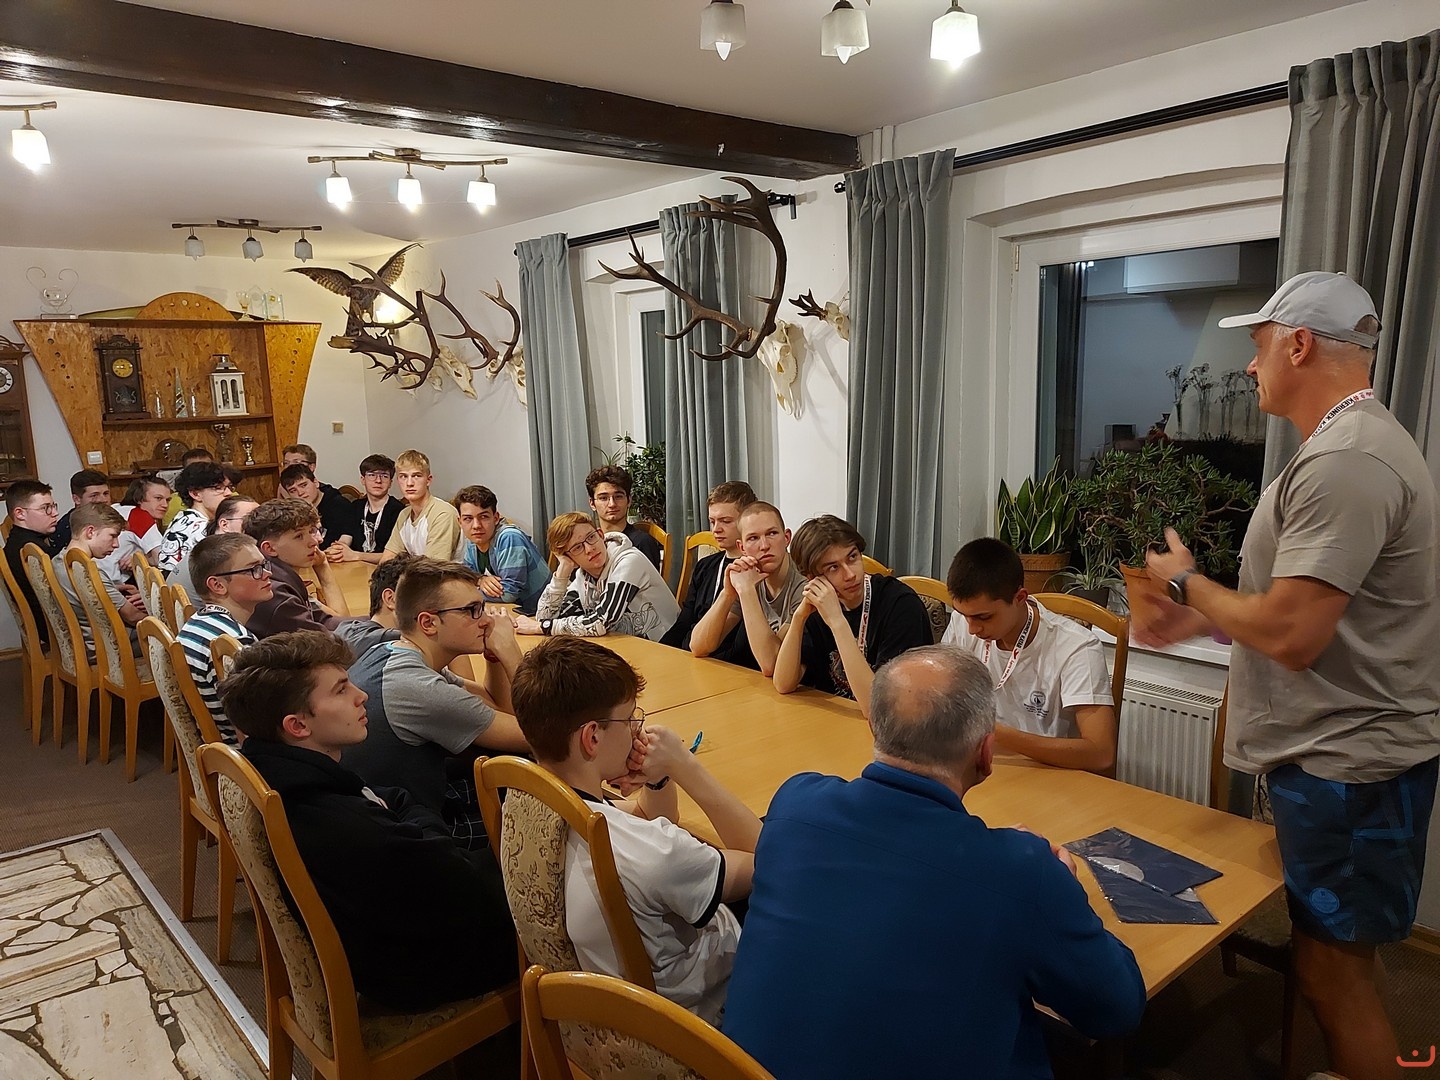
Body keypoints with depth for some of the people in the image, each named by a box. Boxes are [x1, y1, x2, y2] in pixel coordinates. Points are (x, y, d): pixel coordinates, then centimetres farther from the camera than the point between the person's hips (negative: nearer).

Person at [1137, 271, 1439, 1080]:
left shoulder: (1345, 460, -23)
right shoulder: (1357, 442, 12)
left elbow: (1291, 634, -28)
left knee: (1335, 968, 4)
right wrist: (1203, 616, 13)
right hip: (1338, 750, 10)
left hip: (1347, 767, -10)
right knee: (1336, 957, 22)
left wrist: (1188, 582, -12)